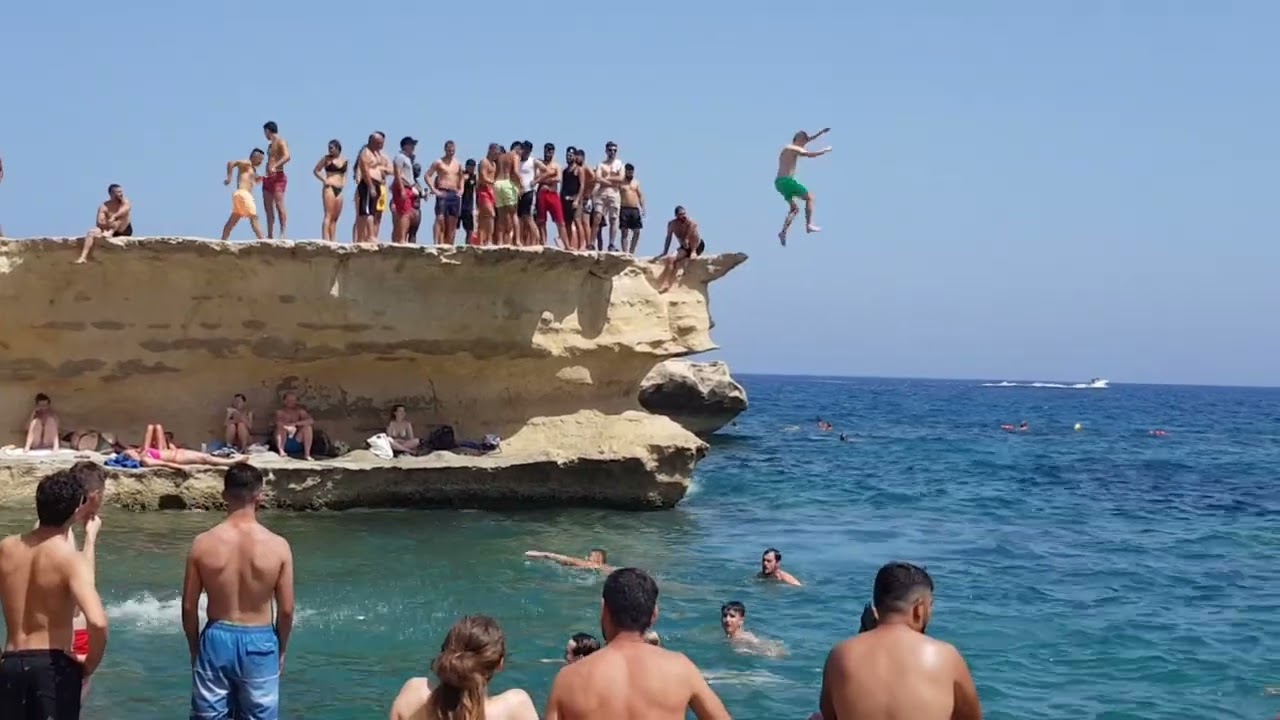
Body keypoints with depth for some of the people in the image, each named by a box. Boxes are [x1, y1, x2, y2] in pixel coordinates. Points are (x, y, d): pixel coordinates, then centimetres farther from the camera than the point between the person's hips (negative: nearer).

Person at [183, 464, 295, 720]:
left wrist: (194, 648, 13)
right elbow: (286, 610, -5)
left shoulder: (203, 543, -9)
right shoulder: (278, 546, -11)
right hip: (259, 643, -1)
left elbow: (189, 606, -2)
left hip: (217, 639, 1)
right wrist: (281, 649, 11)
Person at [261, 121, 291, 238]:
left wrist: (275, 167, -32)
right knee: (268, 208, 6)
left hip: (278, 177, -9)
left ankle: (282, 234, -18)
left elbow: (286, 157, -21)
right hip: (268, 178, 9)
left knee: (279, 206, -14)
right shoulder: (271, 144, 21)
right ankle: (269, 235, 8)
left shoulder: (281, 142, -6)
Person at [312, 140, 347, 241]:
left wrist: (344, 183, 6)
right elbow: (316, 170, 4)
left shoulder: (345, 161, 11)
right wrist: (324, 180, -8)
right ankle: (325, 239, -15)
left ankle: (333, 240, 9)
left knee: (335, 217, 6)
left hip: (340, 190, 5)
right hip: (329, 188, -5)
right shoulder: (327, 158, 1)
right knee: (328, 215, -11)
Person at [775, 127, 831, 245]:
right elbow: (810, 155, -17)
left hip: (779, 182, 9)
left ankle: (783, 232, 2)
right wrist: (826, 150, -3)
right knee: (809, 197, 5)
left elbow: (808, 139, 30)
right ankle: (809, 225, -2)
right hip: (786, 180, -9)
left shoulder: (788, 148, 21)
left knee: (795, 208, 16)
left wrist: (821, 132, 31)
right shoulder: (794, 149, -8)